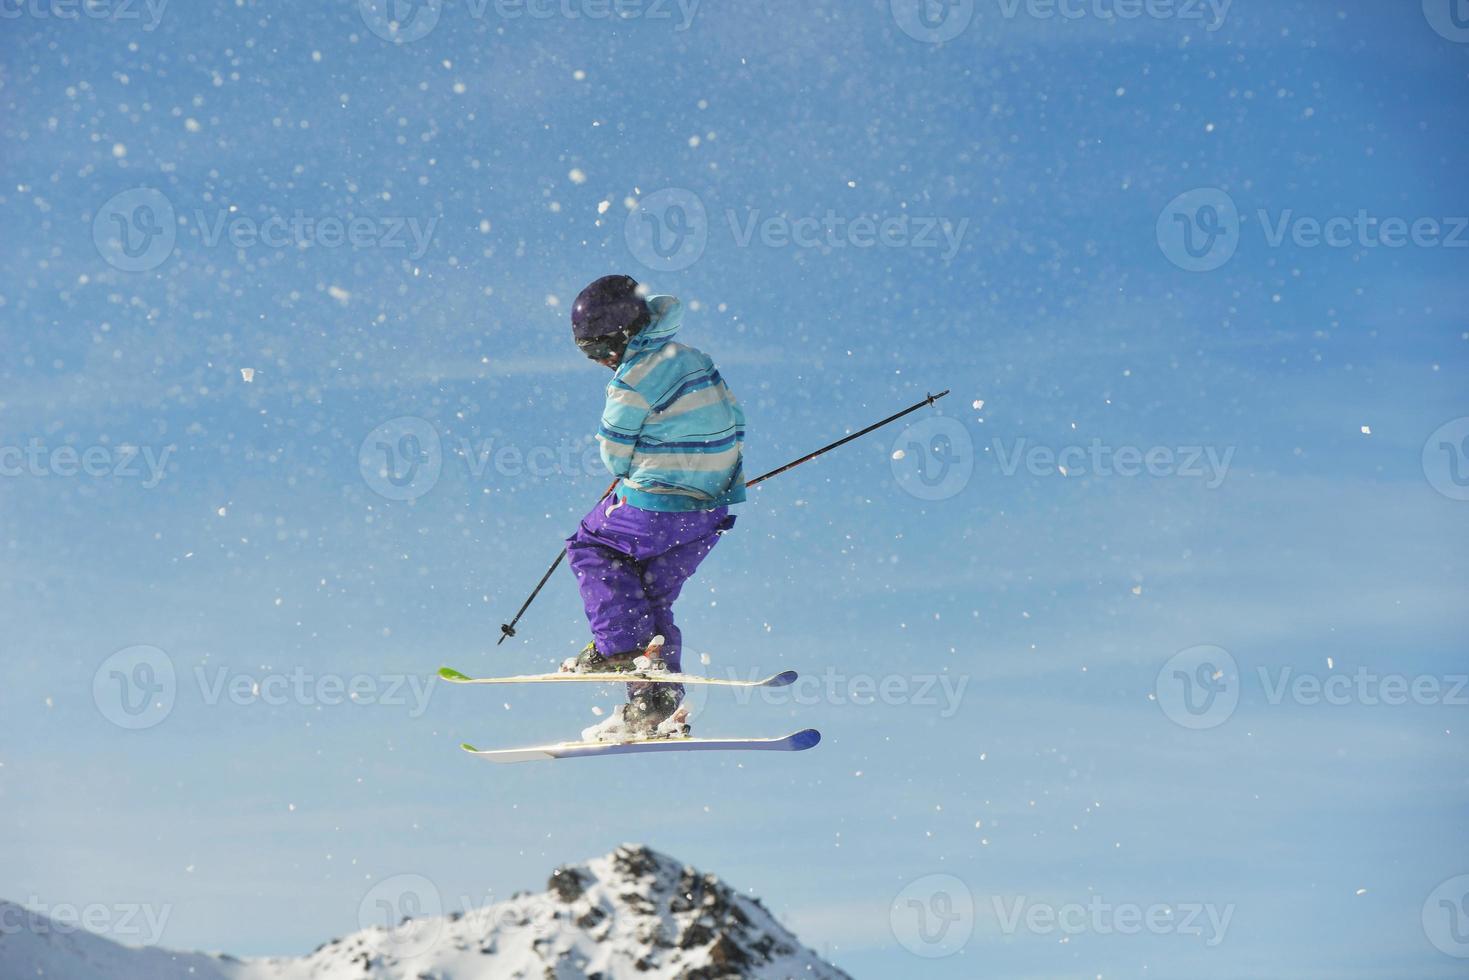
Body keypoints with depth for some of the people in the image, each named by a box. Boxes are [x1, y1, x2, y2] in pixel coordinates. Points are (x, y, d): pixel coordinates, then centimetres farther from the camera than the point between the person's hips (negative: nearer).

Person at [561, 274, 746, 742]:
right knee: (650, 598, 17)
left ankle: (621, 648, 1)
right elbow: (731, 423, 17)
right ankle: (660, 707, 15)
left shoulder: (633, 381, -15)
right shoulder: (692, 357, 11)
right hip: (713, 512, 8)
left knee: (588, 549, 13)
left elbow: (615, 456, -5)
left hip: (660, 506, -8)